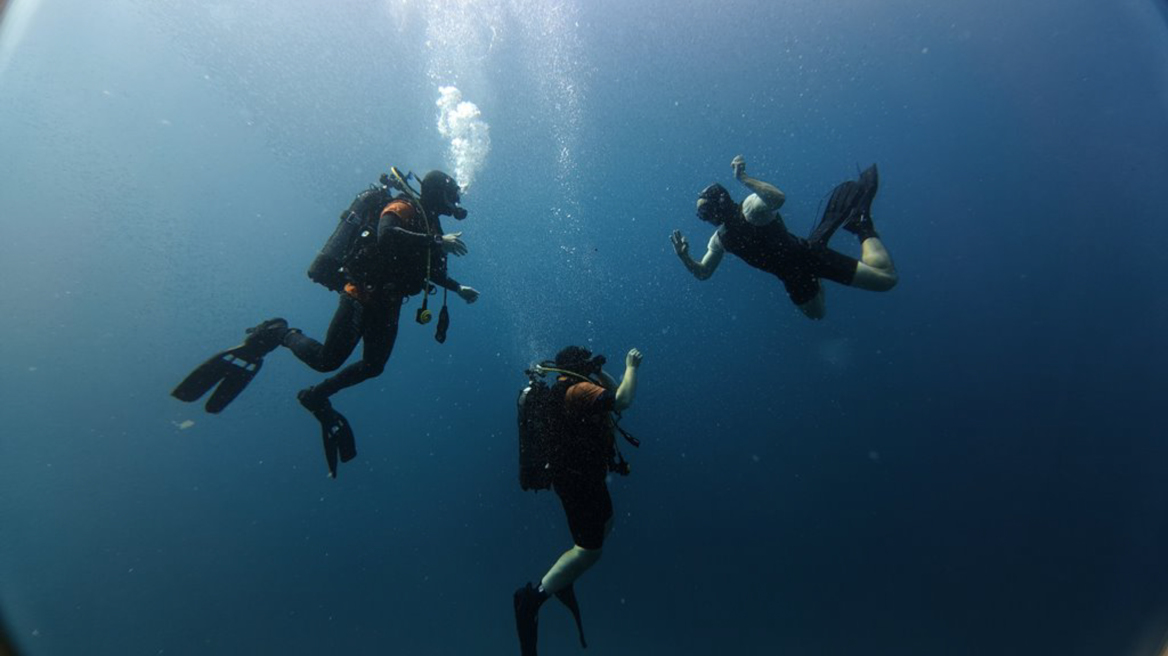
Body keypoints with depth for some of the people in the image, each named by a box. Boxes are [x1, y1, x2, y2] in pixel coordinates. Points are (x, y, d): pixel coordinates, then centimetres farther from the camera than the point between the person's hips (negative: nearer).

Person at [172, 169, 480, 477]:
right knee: (327, 360, -15)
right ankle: (278, 333, 12)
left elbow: (427, 267, 30)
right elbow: (386, 235, -30)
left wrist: (457, 287, 23)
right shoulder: (404, 208, -8)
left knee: (373, 366, 10)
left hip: (386, 303, 9)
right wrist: (437, 241, -30)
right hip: (362, 292, -9)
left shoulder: (428, 223, 19)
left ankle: (316, 396, 29)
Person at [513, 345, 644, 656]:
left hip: (583, 475, 11)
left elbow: (614, 393, 20)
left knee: (604, 525, 28)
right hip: (578, 479, -11)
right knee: (590, 549, -5)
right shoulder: (576, 390, -22)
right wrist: (631, 367, -19)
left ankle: (562, 579, 33)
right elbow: (622, 400, -33)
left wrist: (597, 372, 7)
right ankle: (534, 595, 0)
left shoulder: (573, 388, 10)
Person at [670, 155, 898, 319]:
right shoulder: (720, 240, 0)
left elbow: (778, 198, -43)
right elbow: (703, 273, 4)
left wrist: (744, 178, -44)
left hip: (807, 255, -7)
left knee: (885, 277, -13)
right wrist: (685, 257, -13)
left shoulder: (750, 208, -21)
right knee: (816, 313, 31)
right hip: (793, 278, 7)